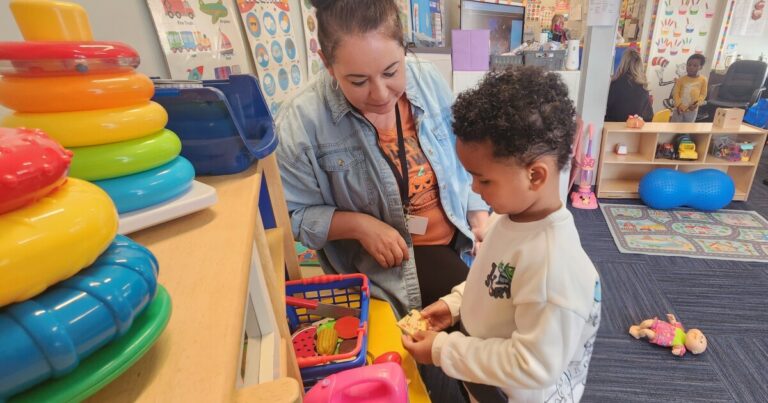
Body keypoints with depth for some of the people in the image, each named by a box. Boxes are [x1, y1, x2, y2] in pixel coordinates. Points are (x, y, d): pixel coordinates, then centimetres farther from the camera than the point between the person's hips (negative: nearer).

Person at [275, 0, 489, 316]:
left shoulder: (428, 80, -6)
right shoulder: (302, 121, -20)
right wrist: (359, 225, -24)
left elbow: (462, 161, 5)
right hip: (394, 257, -4)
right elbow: (291, 214, -13)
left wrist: (481, 220, -2)